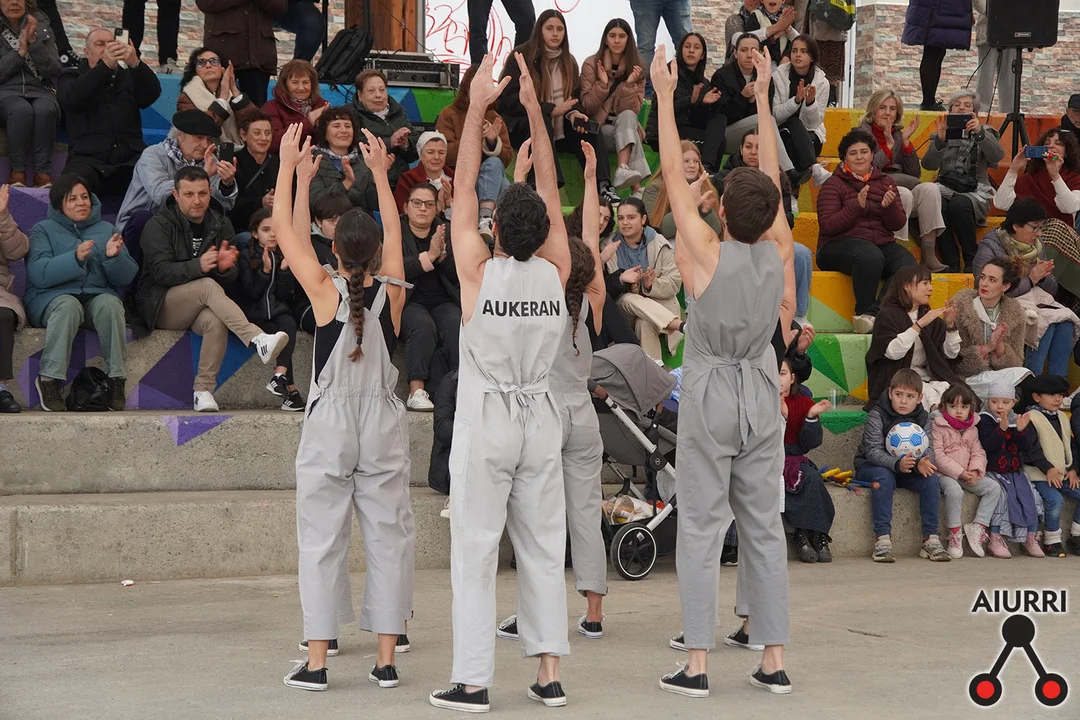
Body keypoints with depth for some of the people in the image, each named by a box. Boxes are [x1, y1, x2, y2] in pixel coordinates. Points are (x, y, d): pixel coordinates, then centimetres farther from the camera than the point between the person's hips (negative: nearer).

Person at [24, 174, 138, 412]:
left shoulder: (106, 229, 19)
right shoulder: (43, 230, 10)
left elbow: (127, 277, 9)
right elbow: (38, 273, -9)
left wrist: (114, 257, -13)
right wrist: (75, 258, -23)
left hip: (98, 296, 2)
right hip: (53, 296, -2)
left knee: (109, 303, -33)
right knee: (68, 305, -38)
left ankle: (116, 380, -32)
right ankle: (49, 379, -35)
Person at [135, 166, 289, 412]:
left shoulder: (221, 224, 9)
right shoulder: (158, 225, -4)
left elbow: (231, 278, 4)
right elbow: (160, 271, -17)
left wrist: (225, 267, -22)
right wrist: (198, 266, -34)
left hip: (201, 307, 3)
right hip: (161, 306, -3)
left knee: (216, 321, -34)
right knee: (208, 285, -33)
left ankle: (204, 390, -28)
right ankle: (257, 339, -46)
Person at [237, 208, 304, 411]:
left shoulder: (284, 256, 10)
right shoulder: (247, 257, 1)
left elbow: (285, 295, 3)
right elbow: (250, 294, -8)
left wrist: (284, 270, -11)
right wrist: (265, 271, -19)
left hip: (277, 309, 3)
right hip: (254, 312, -3)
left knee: (289, 324, -31)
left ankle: (280, 375, -44)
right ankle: (291, 390, -30)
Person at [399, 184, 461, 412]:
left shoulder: (447, 232, 17)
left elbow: (458, 275, 7)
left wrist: (442, 254, -11)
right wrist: (429, 256, -18)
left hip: (444, 301, 3)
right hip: (409, 302, -3)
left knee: (456, 324, -30)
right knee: (423, 325, -34)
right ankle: (416, 391, -38)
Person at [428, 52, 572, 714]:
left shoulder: (479, 272, -12)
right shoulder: (556, 272, -4)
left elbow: (465, 186, -6)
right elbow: (550, 189, 4)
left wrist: (478, 106, -1)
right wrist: (533, 107, 6)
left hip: (485, 420, -3)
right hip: (540, 418, 4)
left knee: (475, 549, 0)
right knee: (544, 548, 8)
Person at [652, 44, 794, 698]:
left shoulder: (708, 253, -14)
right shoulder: (780, 252, -4)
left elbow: (674, 174, -8)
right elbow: (773, 177, 7)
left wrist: (665, 94, 0)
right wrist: (762, 96, 15)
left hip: (710, 395, -4)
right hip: (762, 396, 4)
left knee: (701, 527, -1)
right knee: (764, 526, 8)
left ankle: (698, 664, -2)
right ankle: (775, 661, 10)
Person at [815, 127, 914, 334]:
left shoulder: (885, 182, 15)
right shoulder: (834, 184, 3)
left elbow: (898, 224, 8)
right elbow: (828, 226, -9)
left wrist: (889, 206, -13)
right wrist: (857, 206, -20)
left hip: (882, 243, 4)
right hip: (839, 245, -4)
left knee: (908, 266, -28)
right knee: (870, 255, -39)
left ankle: (871, 314, -29)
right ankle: (863, 312, -25)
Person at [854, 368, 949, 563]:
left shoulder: (923, 418, -1)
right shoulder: (877, 415, -15)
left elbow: (927, 448, -11)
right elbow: (873, 451, -25)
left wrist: (922, 462, -37)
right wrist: (897, 464, -44)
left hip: (908, 468, 4)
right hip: (870, 466, -4)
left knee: (931, 479, -22)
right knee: (884, 478, -36)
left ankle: (930, 539, -18)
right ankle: (882, 539, -36)